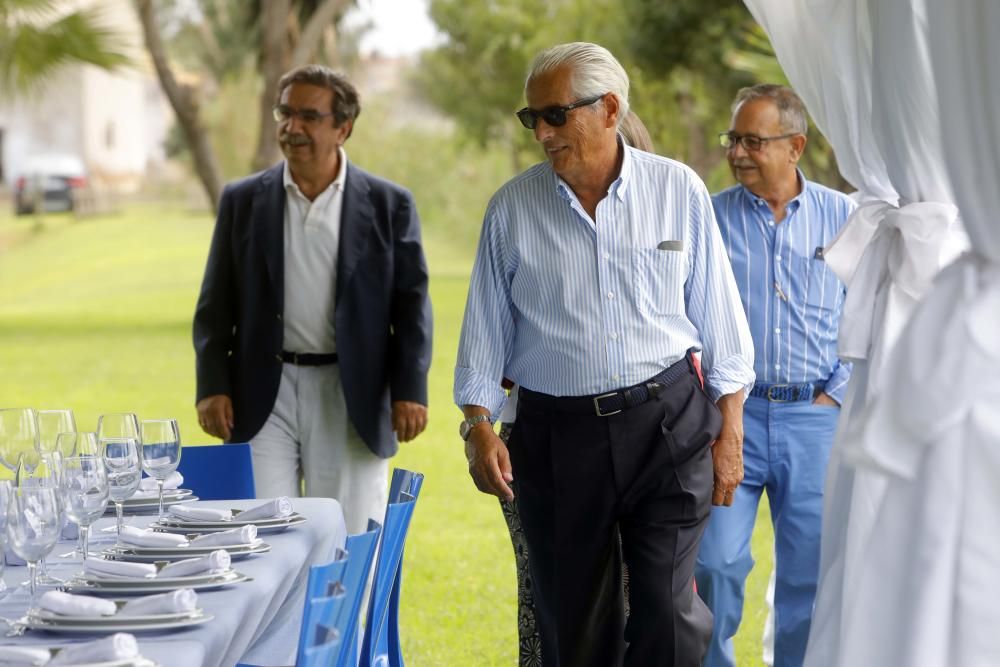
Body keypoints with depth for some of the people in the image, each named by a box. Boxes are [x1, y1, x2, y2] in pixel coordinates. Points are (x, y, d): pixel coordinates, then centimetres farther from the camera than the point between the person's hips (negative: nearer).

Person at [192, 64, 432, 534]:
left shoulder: (389, 205, 2)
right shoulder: (243, 201, 6)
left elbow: (411, 304, 2)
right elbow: (215, 306, 8)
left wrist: (410, 390, -7)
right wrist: (212, 387, -2)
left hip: (350, 399, -1)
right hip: (263, 395, 1)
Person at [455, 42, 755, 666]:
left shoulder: (679, 191, -1)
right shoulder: (512, 208, 1)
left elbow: (718, 317, 4)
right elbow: (486, 331, 6)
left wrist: (729, 432, 3)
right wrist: (478, 426, -3)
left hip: (668, 422, -1)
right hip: (557, 433, 1)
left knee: (669, 613, -9)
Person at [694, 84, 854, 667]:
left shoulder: (843, 217, 5)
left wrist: (837, 394, 1)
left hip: (814, 420, 1)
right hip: (730, 416, -1)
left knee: (811, 571, 4)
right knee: (715, 564, -6)